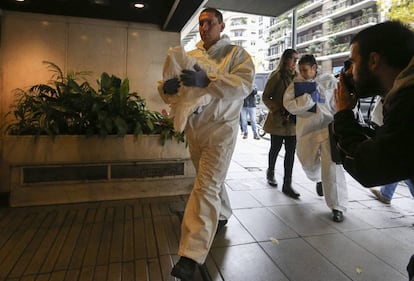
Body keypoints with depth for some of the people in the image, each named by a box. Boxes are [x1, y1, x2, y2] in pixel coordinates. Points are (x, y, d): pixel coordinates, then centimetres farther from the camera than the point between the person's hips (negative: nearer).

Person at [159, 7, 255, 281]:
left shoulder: (236, 53, -1)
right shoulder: (190, 56, 13)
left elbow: (244, 84, -18)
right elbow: (166, 83, 8)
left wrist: (208, 81, -32)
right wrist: (167, 86, -18)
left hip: (220, 128, -5)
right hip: (193, 127, 5)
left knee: (206, 187, -11)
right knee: (212, 180, 19)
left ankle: (191, 255, -8)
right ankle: (222, 215, 44)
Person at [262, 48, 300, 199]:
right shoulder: (277, 76, -5)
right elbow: (265, 97, -6)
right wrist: (279, 111, -16)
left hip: (293, 121, 5)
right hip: (278, 120, -4)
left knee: (291, 152, 2)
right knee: (275, 149, 11)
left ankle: (287, 185, 8)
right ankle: (270, 173, 37)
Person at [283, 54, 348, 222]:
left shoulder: (329, 81, -1)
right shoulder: (297, 83, 3)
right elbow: (289, 105, -11)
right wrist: (310, 97, -18)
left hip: (328, 128, -3)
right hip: (307, 130, 3)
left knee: (332, 168, -9)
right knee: (309, 163, 18)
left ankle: (337, 207, 2)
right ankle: (318, 179, 55)